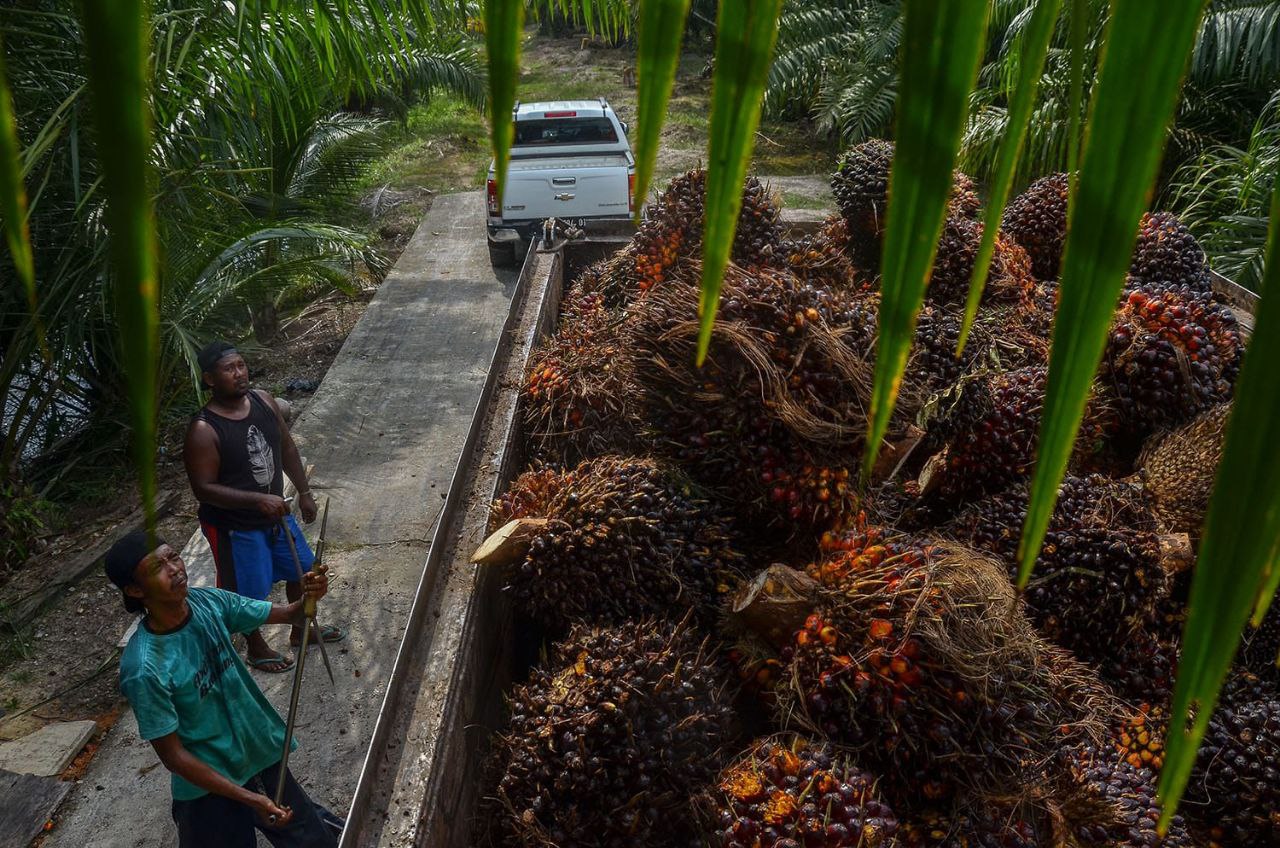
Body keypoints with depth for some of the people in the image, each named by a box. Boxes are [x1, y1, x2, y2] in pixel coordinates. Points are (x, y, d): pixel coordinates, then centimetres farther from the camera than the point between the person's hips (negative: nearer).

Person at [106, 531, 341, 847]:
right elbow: (173, 755, -19)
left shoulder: (209, 602, -13)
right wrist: (248, 798, -20)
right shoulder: (144, 668, -26)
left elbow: (290, 615, -6)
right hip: (212, 785, -5)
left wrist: (309, 597, -29)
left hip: (262, 755, 5)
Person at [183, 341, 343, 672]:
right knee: (249, 592, 12)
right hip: (235, 527, -7)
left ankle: (301, 630, 47)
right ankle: (257, 648, 40)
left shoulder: (263, 400, -8)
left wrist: (304, 491, 8)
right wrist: (258, 500, -33)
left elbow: (286, 447, 6)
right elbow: (204, 489, -25)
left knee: (302, 569, 22)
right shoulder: (203, 430, -27)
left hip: (275, 513, 7)